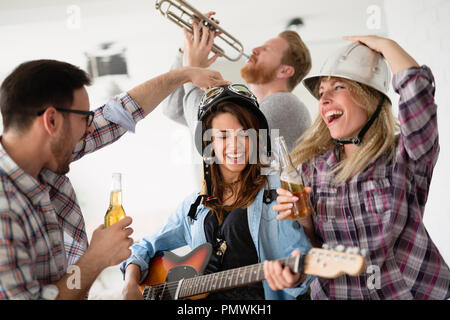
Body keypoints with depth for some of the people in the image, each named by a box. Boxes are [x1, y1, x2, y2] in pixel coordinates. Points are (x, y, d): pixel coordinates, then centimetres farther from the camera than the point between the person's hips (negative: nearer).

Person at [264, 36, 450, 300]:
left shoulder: (404, 156, -3)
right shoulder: (313, 167, 8)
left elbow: (417, 89, -19)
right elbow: (312, 247, 11)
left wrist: (386, 46, -3)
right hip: (336, 293, 2)